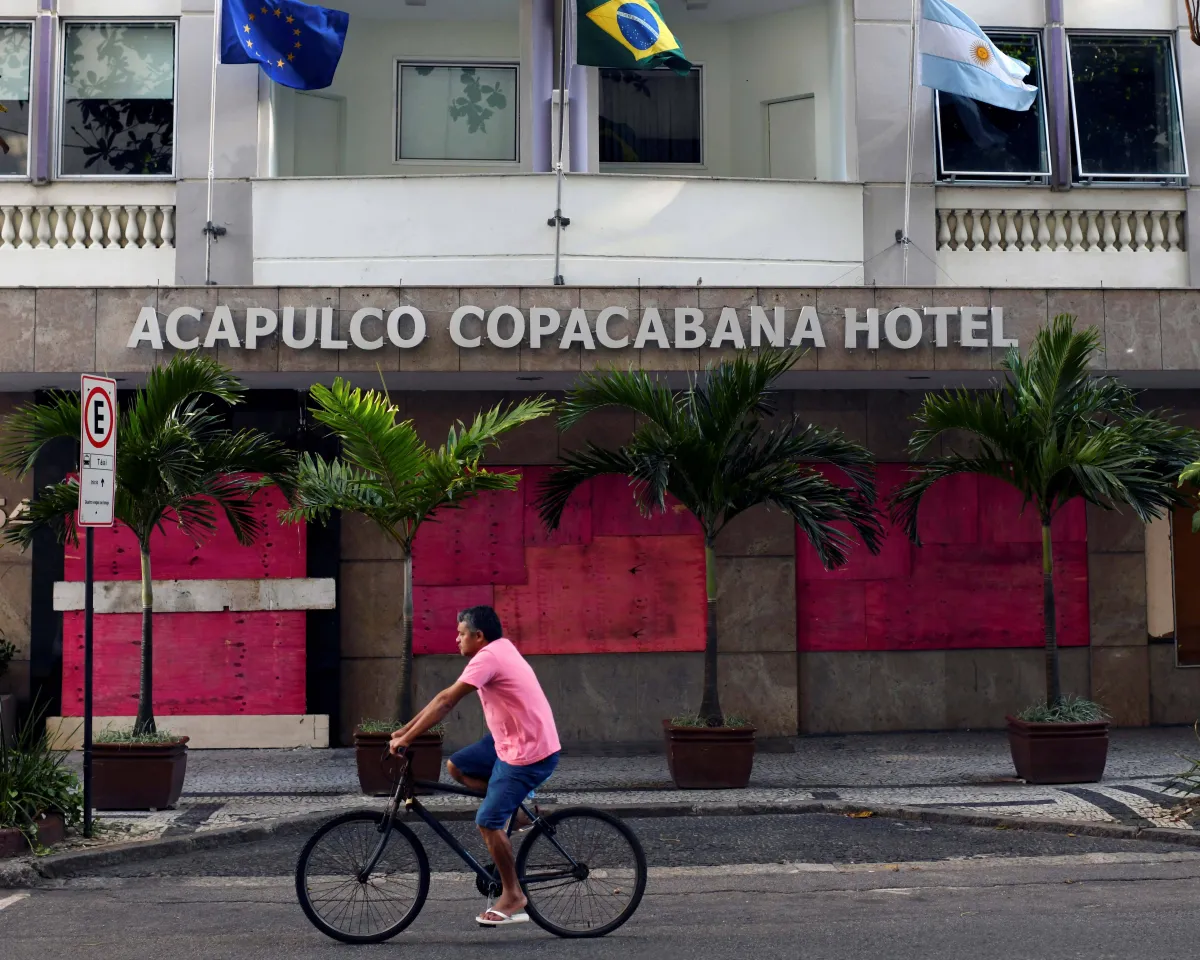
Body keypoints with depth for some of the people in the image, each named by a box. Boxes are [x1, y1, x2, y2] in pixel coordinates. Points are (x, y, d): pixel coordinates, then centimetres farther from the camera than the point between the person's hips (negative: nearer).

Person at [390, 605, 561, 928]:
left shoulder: (489, 657, -19)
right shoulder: (498, 650, 12)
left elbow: (445, 702, -21)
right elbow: (446, 698, 14)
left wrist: (405, 739, -17)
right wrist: (405, 729, 13)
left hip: (529, 753, -10)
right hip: (510, 741, 10)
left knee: (488, 822, -8)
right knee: (456, 766, 11)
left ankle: (513, 899, 4)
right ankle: (518, 803, 15)